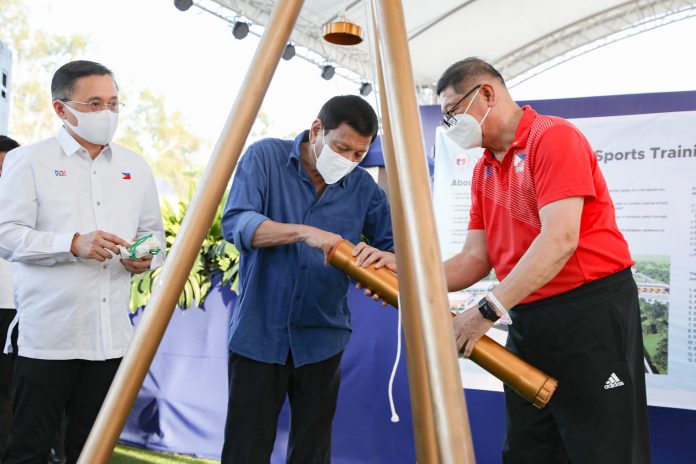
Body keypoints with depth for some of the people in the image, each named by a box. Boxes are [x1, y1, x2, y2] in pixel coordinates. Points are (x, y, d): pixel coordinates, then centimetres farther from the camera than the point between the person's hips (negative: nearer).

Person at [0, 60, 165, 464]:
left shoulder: (135, 167, 12)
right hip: (49, 335, -4)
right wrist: (73, 244, -19)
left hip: (112, 336, 4)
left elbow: (154, 233, 19)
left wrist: (146, 258, -3)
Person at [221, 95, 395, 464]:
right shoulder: (266, 156, -6)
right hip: (258, 334, -2)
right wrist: (303, 232, -32)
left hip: (321, 340, 3)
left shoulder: (363, 187, 1)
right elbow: (234, 223, -18)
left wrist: (388, 258, -23)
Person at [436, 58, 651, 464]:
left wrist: (488, 311, -25)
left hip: (590, 310, -8)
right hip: (527, 320, 9)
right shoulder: (484, 171, 14)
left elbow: (560, 239, -22)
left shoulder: (553, 137, -11)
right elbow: (477, 257, 10)